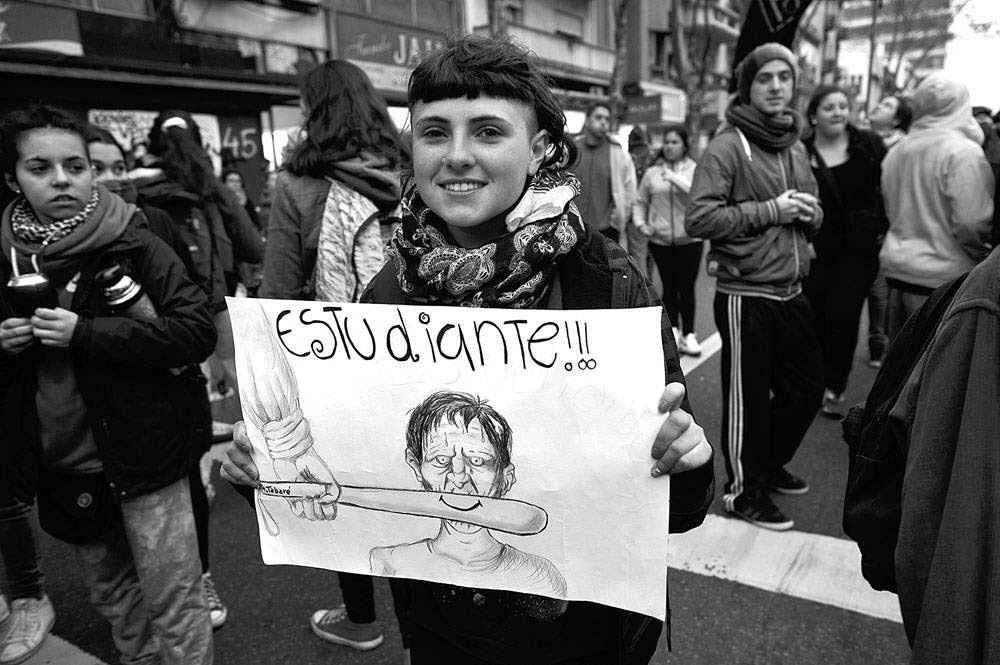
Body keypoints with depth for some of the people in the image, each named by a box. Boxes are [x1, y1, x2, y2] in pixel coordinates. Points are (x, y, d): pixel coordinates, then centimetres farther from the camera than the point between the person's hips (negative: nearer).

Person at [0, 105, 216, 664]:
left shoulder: (133, 245, -11)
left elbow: (199, 331, -20)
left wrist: (85, 333, -24)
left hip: (142, 456, -5)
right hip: (59, 466, 5)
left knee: (172, 602, 4)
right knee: (112, 596, 23)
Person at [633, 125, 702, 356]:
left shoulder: (694, 170, 0)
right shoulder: (652, 173, 4)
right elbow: (641, 202, 13)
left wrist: (676, 179, -25)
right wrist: (641, 223, -1)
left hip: (689, 239, -1)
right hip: (660, 240, 2)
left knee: (687, 288, 1)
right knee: (669, 287, 9)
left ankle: (688, 334, 10)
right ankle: (674, 331, 22)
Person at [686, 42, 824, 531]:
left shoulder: (796, 148, 15)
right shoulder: (728, 147, -10)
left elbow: (812, 218, 24)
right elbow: (698, 219, -20)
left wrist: (809, 213, 0)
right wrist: (769, 210, -19)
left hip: (791, 293, 8)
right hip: (746, 295, -8)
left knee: (805, 390, 18)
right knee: (748, 397, 4)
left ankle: (770, 465, 40)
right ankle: (744, 490, 23)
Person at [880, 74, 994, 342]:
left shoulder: (895, 152, 9)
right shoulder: (964, 152, -12)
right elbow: (971, 224, -16)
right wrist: (982, 255, 1)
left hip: (897, 269, 7)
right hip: (942, 280, -7)